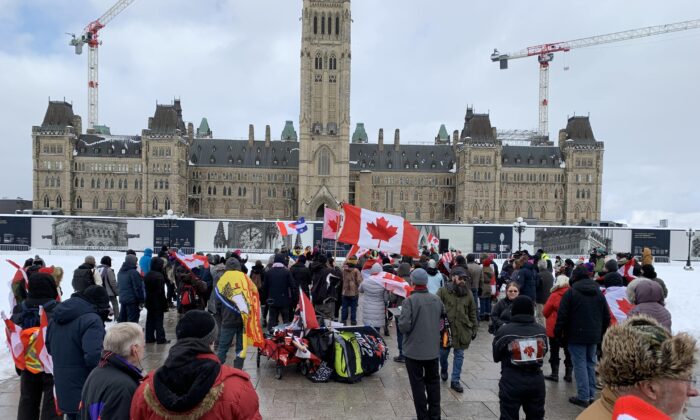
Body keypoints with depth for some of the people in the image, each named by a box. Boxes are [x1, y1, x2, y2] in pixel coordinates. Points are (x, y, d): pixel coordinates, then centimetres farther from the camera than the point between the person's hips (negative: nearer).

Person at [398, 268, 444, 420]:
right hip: (433, 349, 5)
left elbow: (404, 326, -23)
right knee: (433, 381, 19)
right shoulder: (436, 299, -3)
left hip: (414, 350, -5)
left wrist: (400, 320, -2)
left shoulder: (409, 301, -20)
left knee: (418, 383, 8)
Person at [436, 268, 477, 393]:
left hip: (462, 330, 3)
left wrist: (475, 328, 9)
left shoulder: (468, 293, 4)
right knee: (443, 353, 10)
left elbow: (472, 312, 11)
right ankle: (444, 369, 41)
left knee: (459, 355, 7)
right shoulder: (443, 291, -8)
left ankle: (455, 381, 19)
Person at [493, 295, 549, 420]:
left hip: (512, 382, -3)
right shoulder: (541, 330, -1)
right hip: (536, 381, 4)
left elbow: (496, 357, -2)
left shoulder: (504, 331, -12)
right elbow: (543, 353, 8)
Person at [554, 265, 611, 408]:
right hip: (594, 336, 6)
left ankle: (583, 397, -1)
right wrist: (602, 332, 21)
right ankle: (591, 395, 19)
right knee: (590, 364, 15)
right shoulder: (598, 292, 9)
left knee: (580, 365, -2)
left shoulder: (570, 292, -10)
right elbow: (606, 316, 13)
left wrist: (558, 333, -2)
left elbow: (562, 315, -12)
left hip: (576, 336, -6)